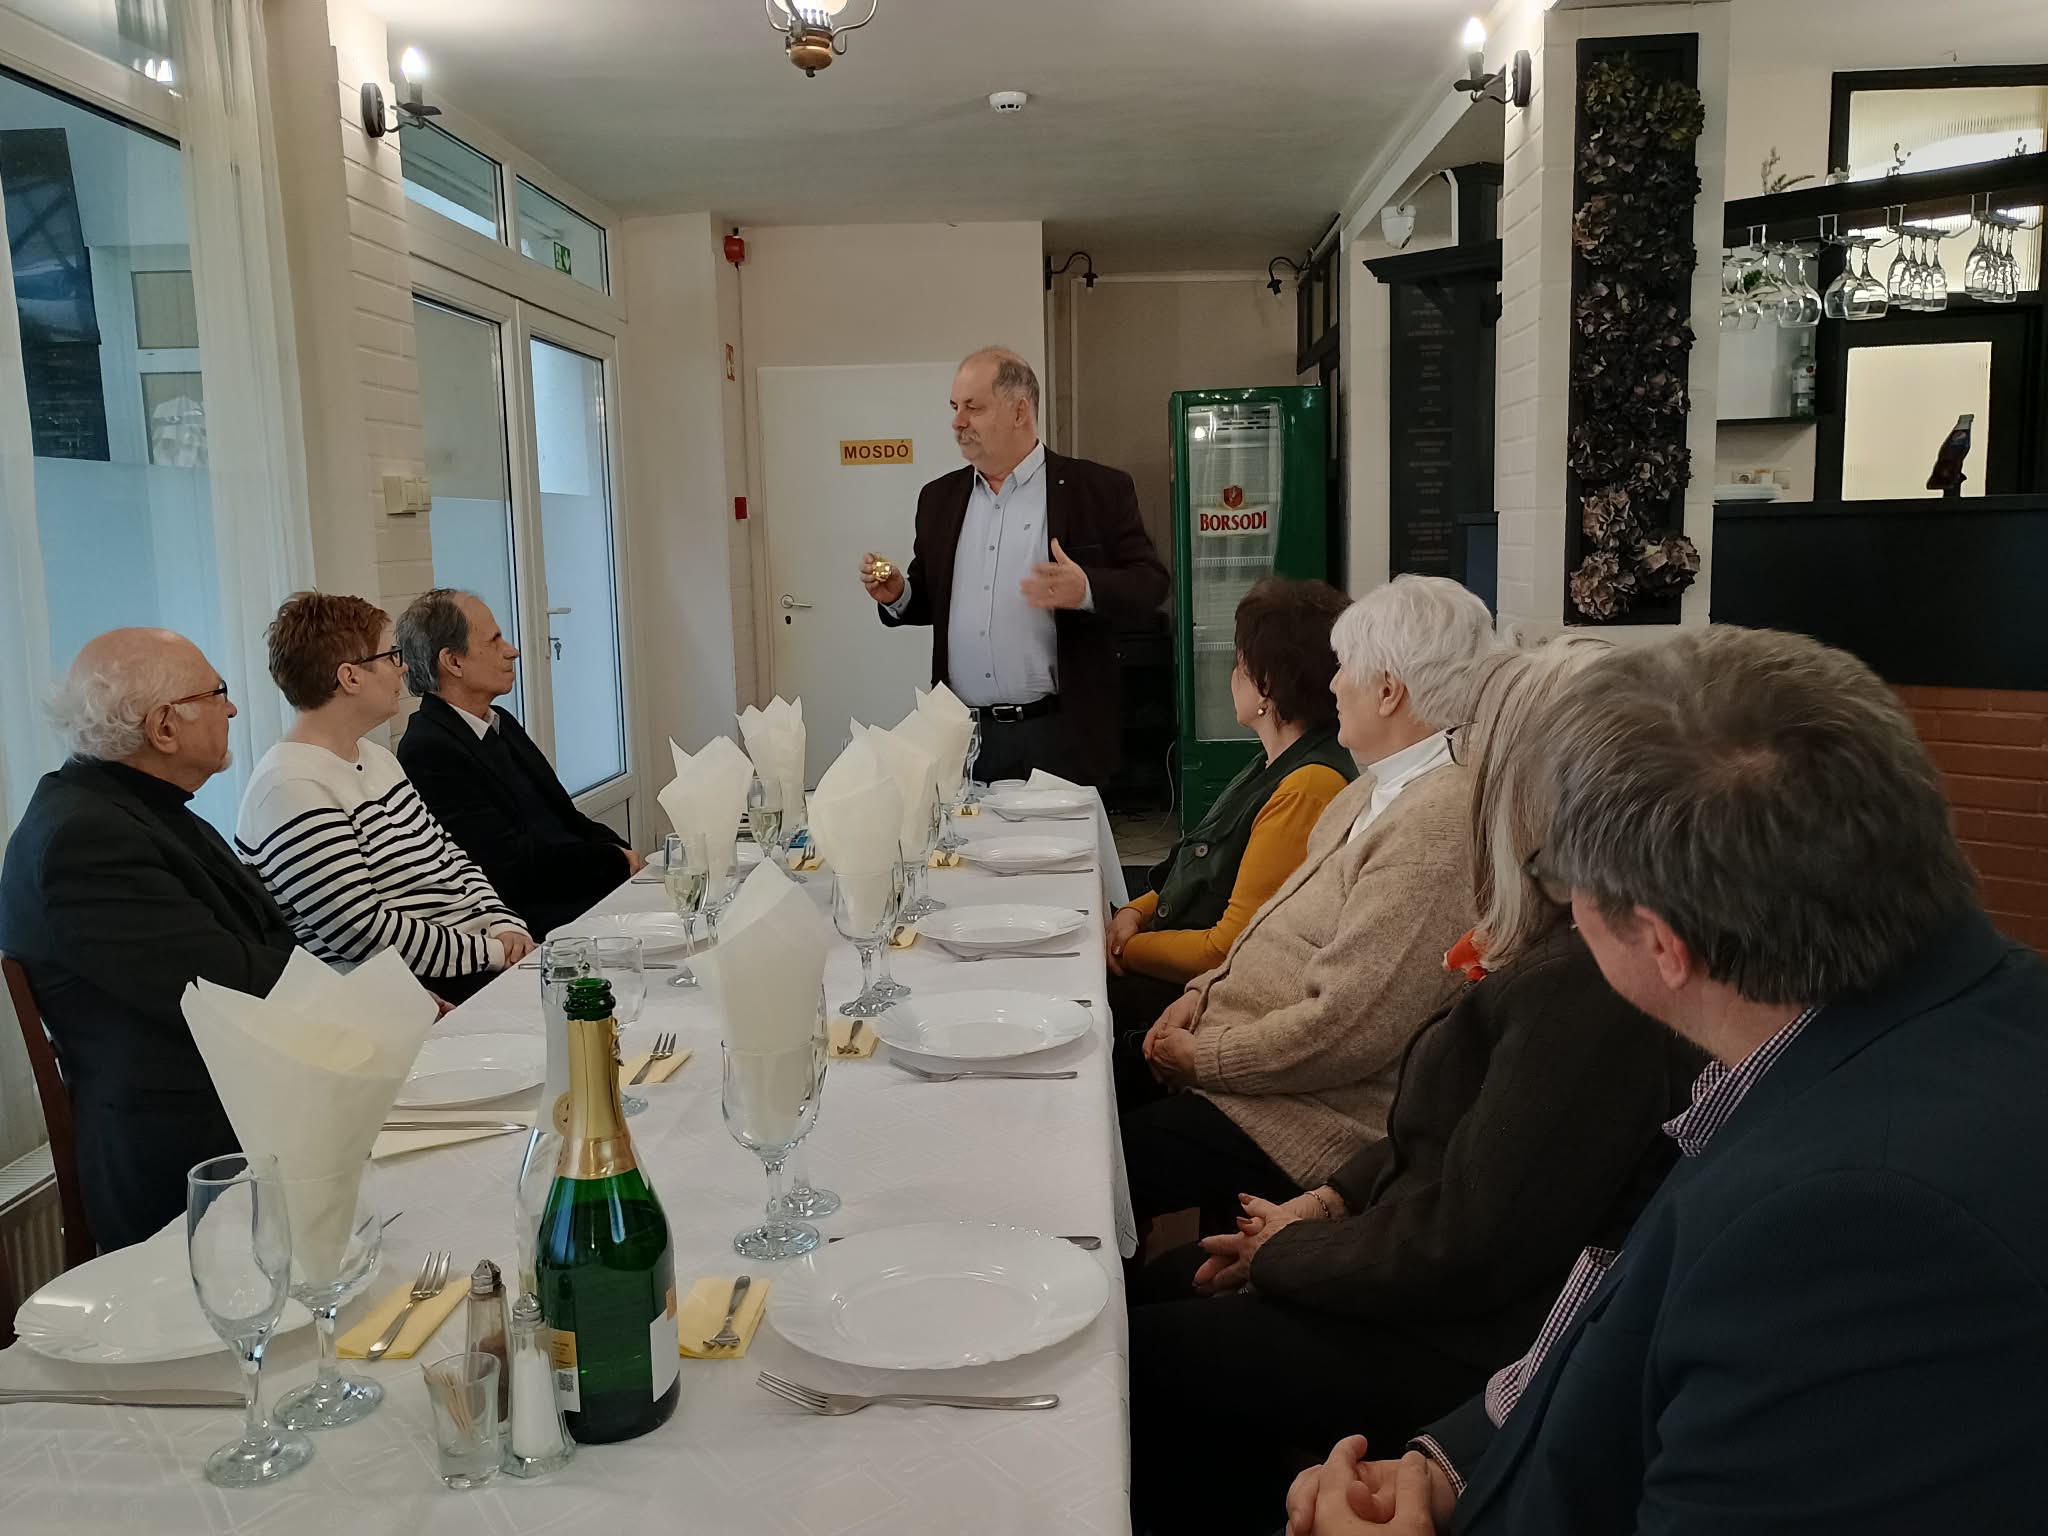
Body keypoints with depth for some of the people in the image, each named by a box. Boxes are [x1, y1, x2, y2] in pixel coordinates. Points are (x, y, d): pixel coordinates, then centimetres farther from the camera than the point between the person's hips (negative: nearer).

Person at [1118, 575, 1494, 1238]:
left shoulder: (1440, 827, -24)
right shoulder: (1377, 792, 9)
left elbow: (1347, 1029, -26)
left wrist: (1205, 1056, -15)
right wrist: (1204, 991, 4)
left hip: (1316, 1120, -10)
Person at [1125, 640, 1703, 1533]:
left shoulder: (1588, 993, -30)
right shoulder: (1573, 944, 1)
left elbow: (1459, 1255, -26)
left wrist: (1288, 1251, -11)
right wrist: (1332, 1200, 2)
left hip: (1479, 1342, -9)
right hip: (1435, 1275, 9)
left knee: (1139, 1347, -2)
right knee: (1166, 1285, 13)